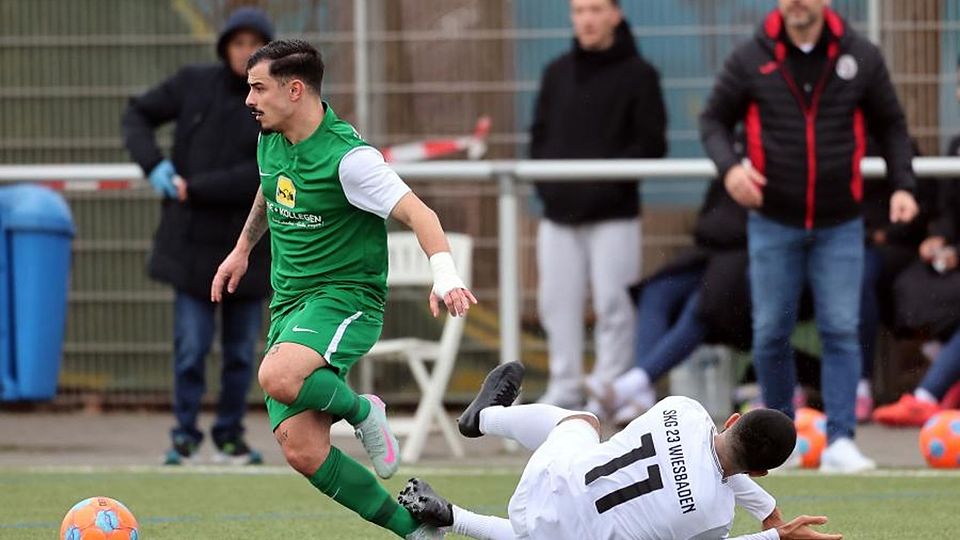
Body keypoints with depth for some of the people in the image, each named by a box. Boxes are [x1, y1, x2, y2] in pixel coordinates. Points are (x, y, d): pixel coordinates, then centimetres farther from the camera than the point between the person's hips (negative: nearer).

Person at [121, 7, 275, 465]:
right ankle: (185, 435, 9)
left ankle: (230, 434, 21)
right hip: (193, 241, 0)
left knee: (241, 349, 7)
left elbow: (262, 175, -15)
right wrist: (153, 164, -8)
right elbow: (137, 115, 10)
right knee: (191, 346, -3)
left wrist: (195, 188, -18)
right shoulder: (194, 84, 1)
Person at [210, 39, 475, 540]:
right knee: (301, 450, -7)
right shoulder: (270, 140, 6)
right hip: (288, 305, 7)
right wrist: (242, 248, 40)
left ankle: (360, 410, -6)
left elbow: (417, 213, -24)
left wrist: (445, 278, -39)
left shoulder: (346, 156, -18)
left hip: (345, 298, -7)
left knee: (277, 376, -38)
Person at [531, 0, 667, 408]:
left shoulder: (637, 75, -1)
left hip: (613, 216, -5)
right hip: (559, 214, 5)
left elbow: (651, 144, -5)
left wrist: (609, 179, -15)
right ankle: (564, 387, 12)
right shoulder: (556, 74, 14)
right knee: (558, 303, 5)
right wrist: (545, 182, 1)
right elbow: (539, 135, 17)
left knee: (613, 304, -5)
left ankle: (610, 387, 1)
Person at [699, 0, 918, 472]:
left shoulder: (861, 58, 0)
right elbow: (714, 119, 6)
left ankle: (840, 441, -6)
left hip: (840, 225, 0)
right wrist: (728, 166, -14)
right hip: (773, 223, 0)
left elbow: (890, 126, 10)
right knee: (771, 332, 2)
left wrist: (902, 185, -2)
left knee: (841, 331, -6)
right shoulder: (751, 60, -3)